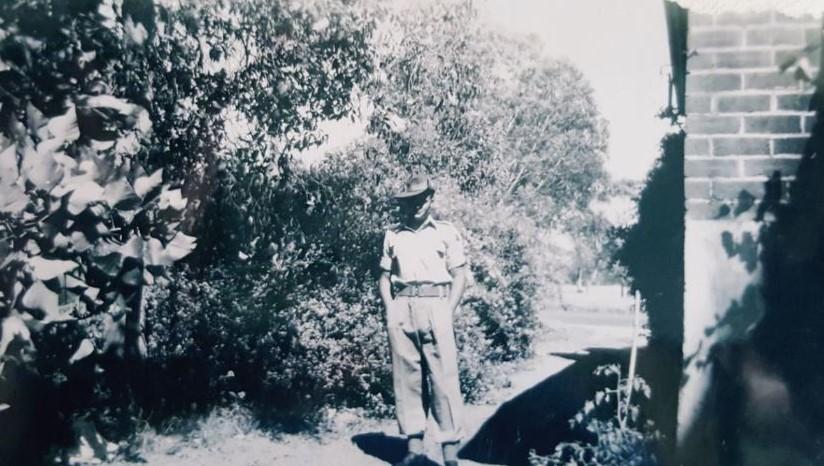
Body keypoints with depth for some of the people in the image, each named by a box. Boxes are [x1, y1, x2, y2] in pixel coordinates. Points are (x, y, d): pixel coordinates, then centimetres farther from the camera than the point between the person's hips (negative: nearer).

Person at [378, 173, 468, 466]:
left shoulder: (447, 232, 9)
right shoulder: (392, 235, 16)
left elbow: (459, 276, 6)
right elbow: (385, 276, 17)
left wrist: (448, 312, -5)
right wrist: (389, 310, 3)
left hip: (435, 307, -3)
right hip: (400, 311, 3)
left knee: (444, 379, -6)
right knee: (406, 377, 3)